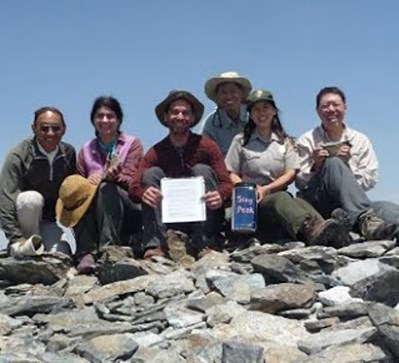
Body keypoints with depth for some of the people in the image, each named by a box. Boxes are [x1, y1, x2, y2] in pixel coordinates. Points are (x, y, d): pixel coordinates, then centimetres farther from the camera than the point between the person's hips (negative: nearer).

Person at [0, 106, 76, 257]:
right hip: (21, 218, -3)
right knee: (32, 198, -34)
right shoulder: (18, 155, -18)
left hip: (47, 222, 4)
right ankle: (19, 245, -14)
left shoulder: (69, 153, -4)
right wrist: (16, 239, -27)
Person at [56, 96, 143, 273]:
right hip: (95, 219, 2)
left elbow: (132, 181, -7)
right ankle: (87, 254, -39)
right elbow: (78, 185, 7)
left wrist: (113, 176, -29)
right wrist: (88, 182, -17)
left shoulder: (132, 144, 6)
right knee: (83, 195, -28)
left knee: (106, 188, -31)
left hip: (129, 214, -2)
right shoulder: (86, 150, 15)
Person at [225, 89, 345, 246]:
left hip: (279, 192, 3)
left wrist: (265, 189, -9)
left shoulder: (285, 141, 20)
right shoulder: (241, 141, 15)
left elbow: (291, 174, 8)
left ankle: (325, 235, -66)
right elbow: (231, 174, 7)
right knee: (280, 198, -37)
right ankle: (309, 229, -69)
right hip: (251, 202, -2)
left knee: (299, 202, -34)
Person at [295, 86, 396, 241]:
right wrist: (315, 166, -11)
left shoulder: (360, 140, 18)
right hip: (315, 203, -2)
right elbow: (300, 182, 6)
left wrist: (347, 166, -8)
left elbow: (370, 179, 7)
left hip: (350, 205, 2)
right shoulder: (306, 141, 13)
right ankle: (366, 220, -52)